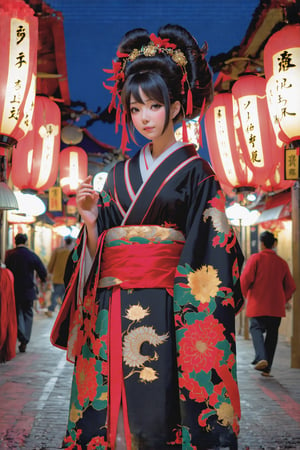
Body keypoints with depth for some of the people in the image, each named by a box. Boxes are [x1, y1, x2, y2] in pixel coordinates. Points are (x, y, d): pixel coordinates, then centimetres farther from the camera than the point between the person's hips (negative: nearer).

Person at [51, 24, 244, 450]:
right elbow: (98, 251, 14)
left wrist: (195, 317, -13)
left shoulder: (194, 172, 2)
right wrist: (91, 220, -5)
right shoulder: (120, 174, 16)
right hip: (108, 313, 5)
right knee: (103, 415, 5)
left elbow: (208, 252, -4)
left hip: (160, 309, -5)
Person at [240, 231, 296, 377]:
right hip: (276, 306, 3)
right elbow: (291, 286, 12)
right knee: (272, 334, 8)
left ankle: (261, 358, -22)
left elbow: (245, 278, -12)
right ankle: (267, 368, 8)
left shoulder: (255, 258, -3)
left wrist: (246, 294, 7)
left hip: (257, 304, -3)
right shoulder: (282, 262, 9)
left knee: (256, 328, 3)